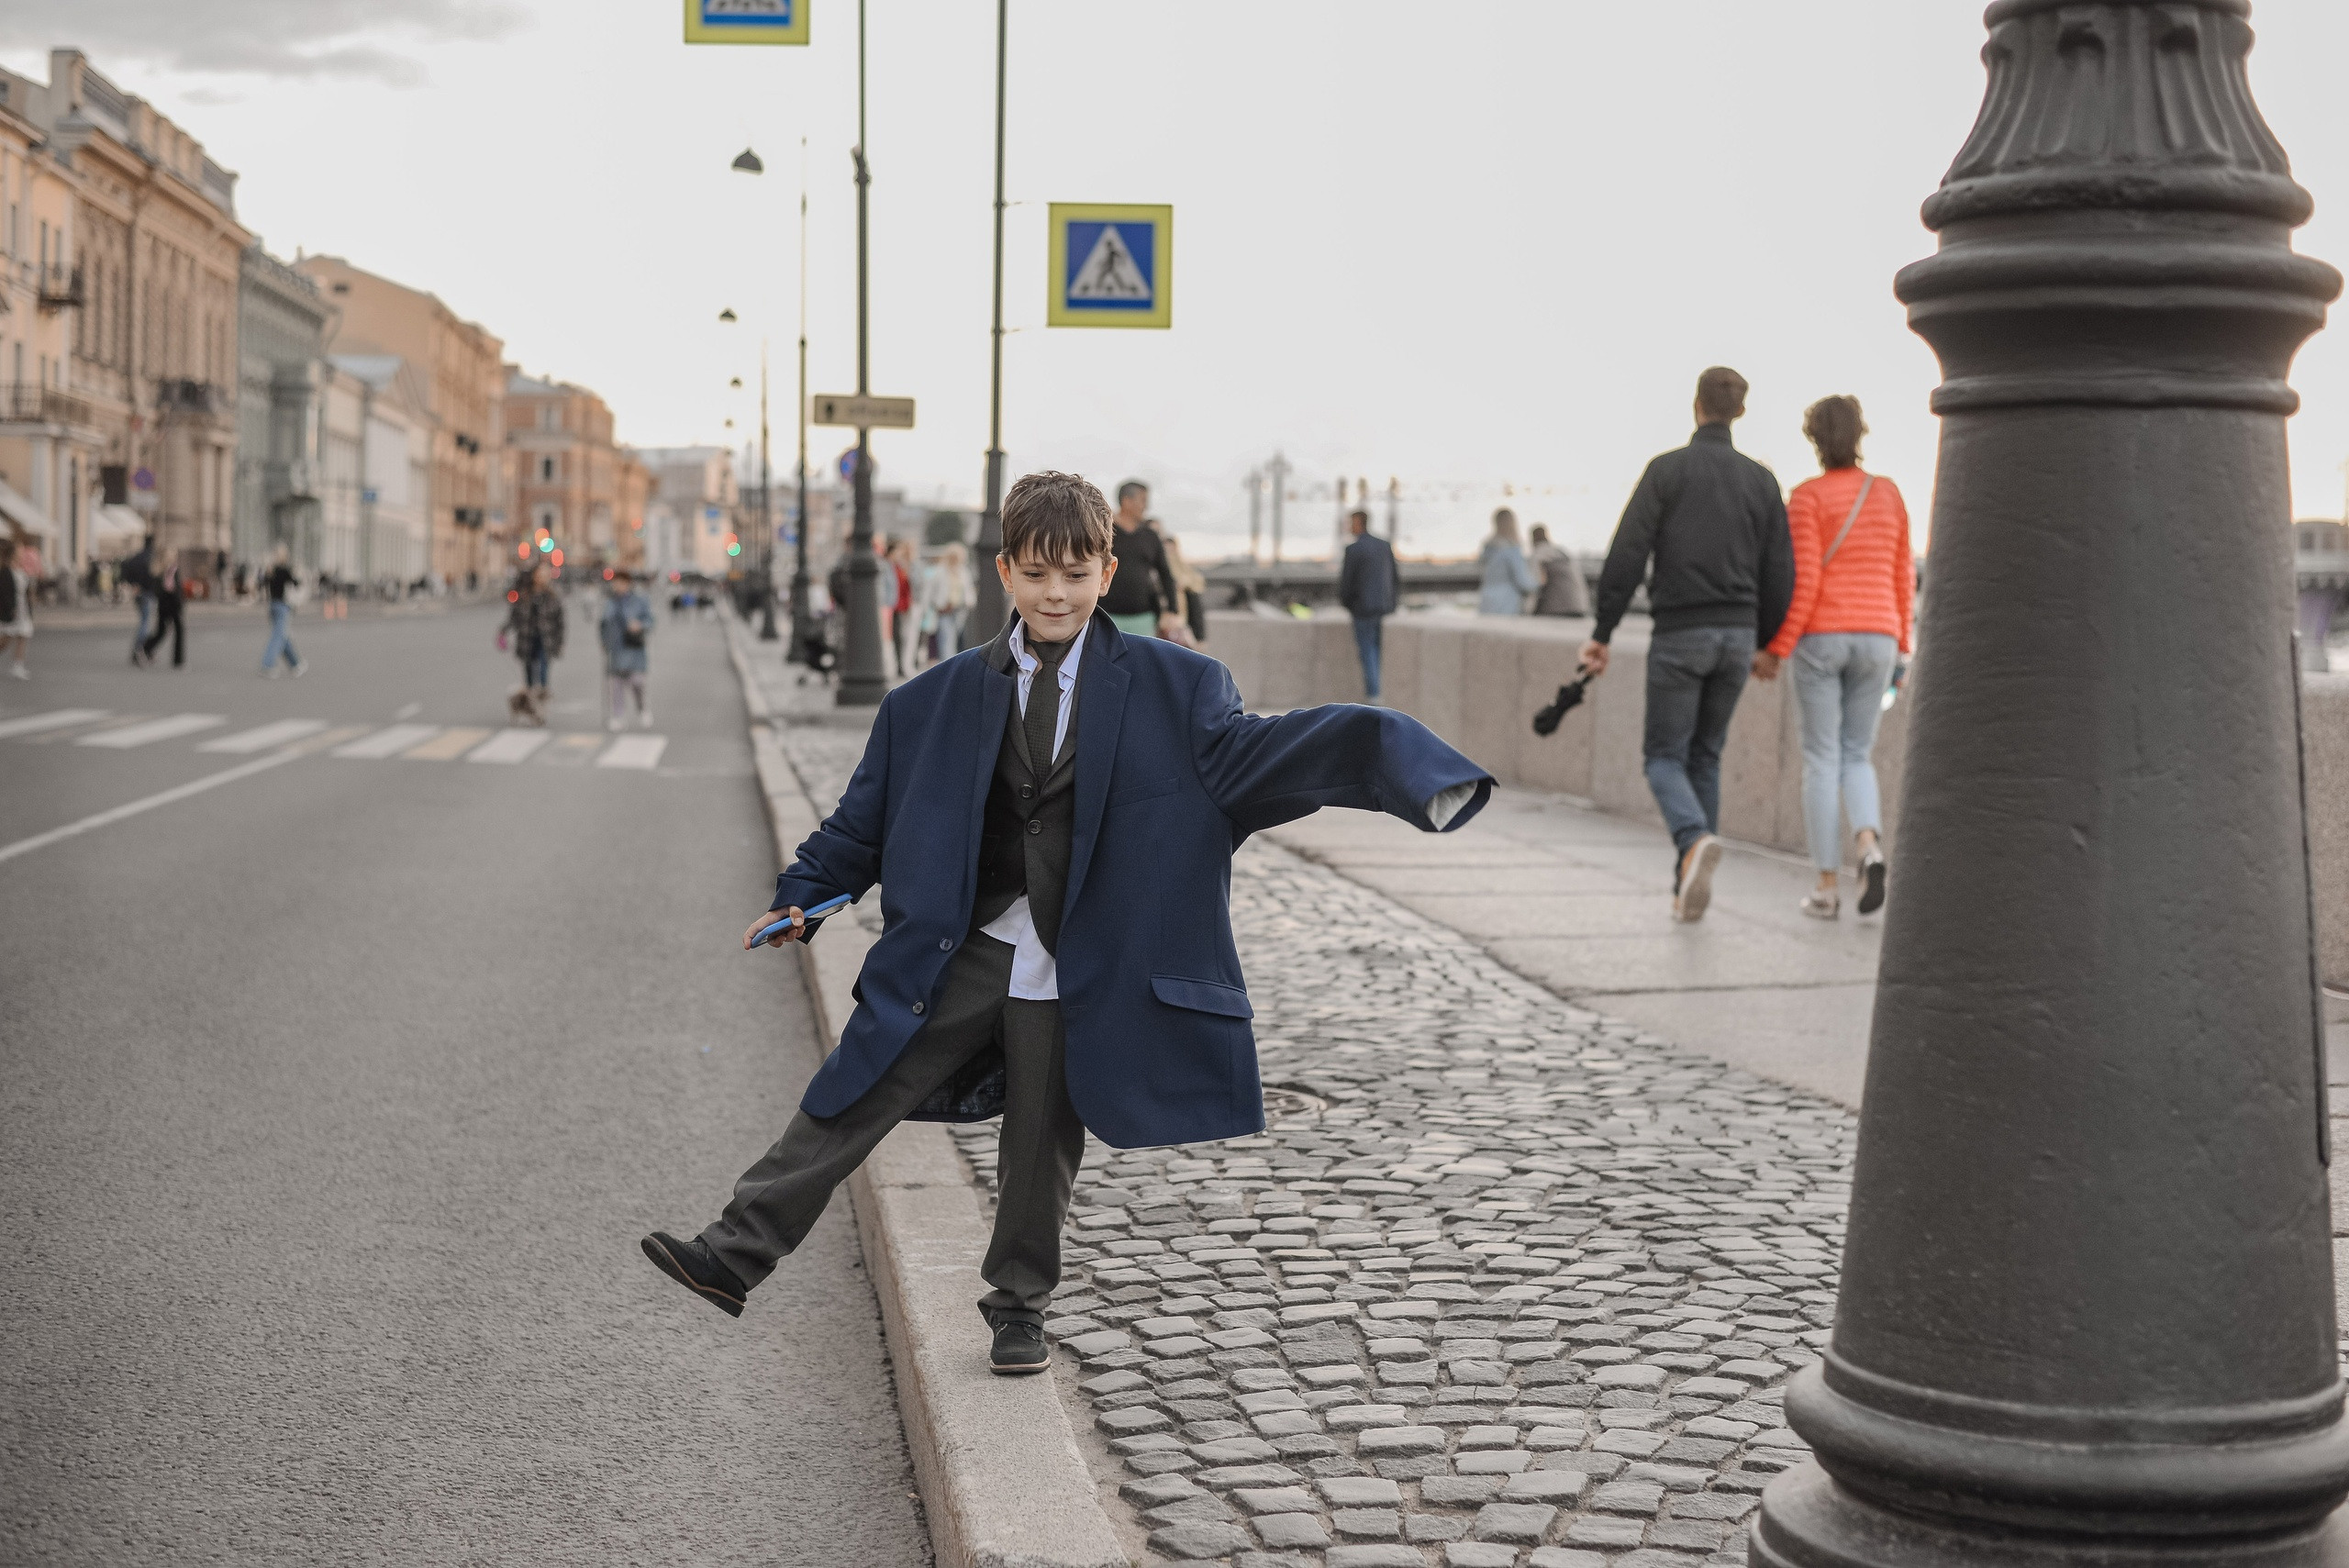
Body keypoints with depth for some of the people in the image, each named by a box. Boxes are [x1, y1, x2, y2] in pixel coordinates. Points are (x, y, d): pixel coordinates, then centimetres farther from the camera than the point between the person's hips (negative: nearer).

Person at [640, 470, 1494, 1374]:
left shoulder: (1171, 689, -2)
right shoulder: (938, 702, 4)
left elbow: (1247, 755, -9)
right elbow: (869, 815, 11)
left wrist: (1379, 752, -23)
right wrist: (800, 899, 3)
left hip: (1078, 968, -1)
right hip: (961, 952, 1)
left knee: (1044, 1142, 11)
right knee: (849, 1103, -2)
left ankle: (1018, 1307, 30)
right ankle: (736, 1256, 4)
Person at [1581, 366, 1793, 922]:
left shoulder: (1666, 469, -5)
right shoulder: (1760, 480, 6)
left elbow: (1626, 557, -12)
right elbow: (1779, 574, 6)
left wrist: (1602, 634, -7)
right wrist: (1766, 643, 20)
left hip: (1679, 635, -4)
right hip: (1737, 634, 4)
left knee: (1665, 758, 3)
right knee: (1705, 756, 15)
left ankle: (1695, 840, -28)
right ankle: (1690, 885, 11)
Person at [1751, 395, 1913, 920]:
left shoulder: (1807, 497, -6)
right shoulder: (1889, 494, 8)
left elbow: (1804, 581, -13)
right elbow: (1903, 576, 10)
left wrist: (1775, 649, -8)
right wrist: (1901, 642, 20)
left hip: (1820, 636, -3)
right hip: (1875, 638, 3)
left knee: (1822, 759, 4)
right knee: (1857, 757, 14)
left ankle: (1828, 886, 2)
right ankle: (1870, 846, -15)